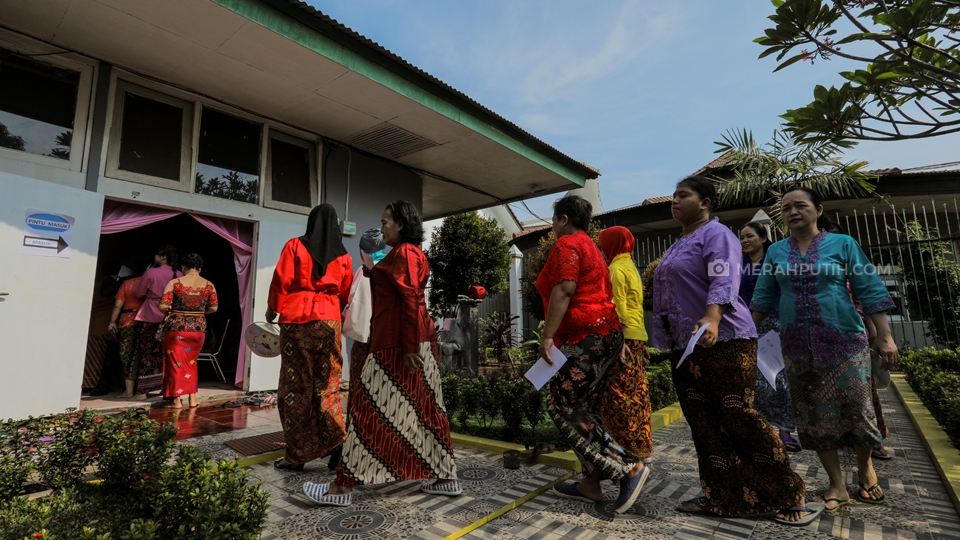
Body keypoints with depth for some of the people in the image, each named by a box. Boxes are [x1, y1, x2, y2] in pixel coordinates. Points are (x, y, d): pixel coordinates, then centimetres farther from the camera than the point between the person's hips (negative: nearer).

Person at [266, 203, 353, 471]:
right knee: (327, 385, 9)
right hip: (329, 321, 2)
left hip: (295, 320, -2)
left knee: (296, 385, 4)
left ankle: (297, 454, 10)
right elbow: (345, 294, 8)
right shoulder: (343, 255, 7)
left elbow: (281, 280, -1)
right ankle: (335, 440, 0)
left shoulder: (295, 246, 0)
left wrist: (272, 308, 14)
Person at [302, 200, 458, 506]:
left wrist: (409, 346, -22)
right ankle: (446, 478, 20)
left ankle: (343, 486, 8)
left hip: (396, 343, -10)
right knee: (425, 409, 12)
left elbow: (409, 299, -19)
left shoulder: (404, 253, -9)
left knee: (371, 408, -3)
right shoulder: (411, 253, 21)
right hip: (419, 340, 10)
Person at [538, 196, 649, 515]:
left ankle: (630, 468, -6)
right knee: (584, 409, 11)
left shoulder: (566, 244, -7)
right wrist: (619, 342, 25)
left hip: (585, 337, -10)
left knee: (564, 407, -6)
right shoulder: (591, 247, 23)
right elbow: (605, 295, 23)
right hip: (606, 332, 10)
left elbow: (564, 290, -20)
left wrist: (548, 335, -23)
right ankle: (591, 484, 16)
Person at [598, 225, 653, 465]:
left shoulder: (617, 268, -9)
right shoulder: (630, 266, 18)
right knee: (636, 393, 12)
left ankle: (634, 450, 2)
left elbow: (618, 307, -17)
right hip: (637, 336, 10)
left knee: (619, 395, -4)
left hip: (625, 337, -10)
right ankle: (642, 447, 19)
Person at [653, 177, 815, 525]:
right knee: (703, 425, 9)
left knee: (737, 418, -6)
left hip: (723, 341, -8)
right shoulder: (678, 245, 20)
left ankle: (791, 497, 12)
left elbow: (723, 282, -22)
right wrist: (667, 340, 24)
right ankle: (720, 497, 20)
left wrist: (711, 318, -39)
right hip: (686, 346, 9)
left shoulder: (716, 235, -7)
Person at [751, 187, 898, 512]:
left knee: (855, 409, 4)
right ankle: (837, 486, 19)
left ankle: (865, 468, 33)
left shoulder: (842, 244, 0)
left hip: (844, 342, -2)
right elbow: (763, 298, 9)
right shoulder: (776, 251, 6)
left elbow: (870, 291, -1)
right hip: (798, 348, 2)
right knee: (814, 414, 6)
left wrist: (885, 336, -5)